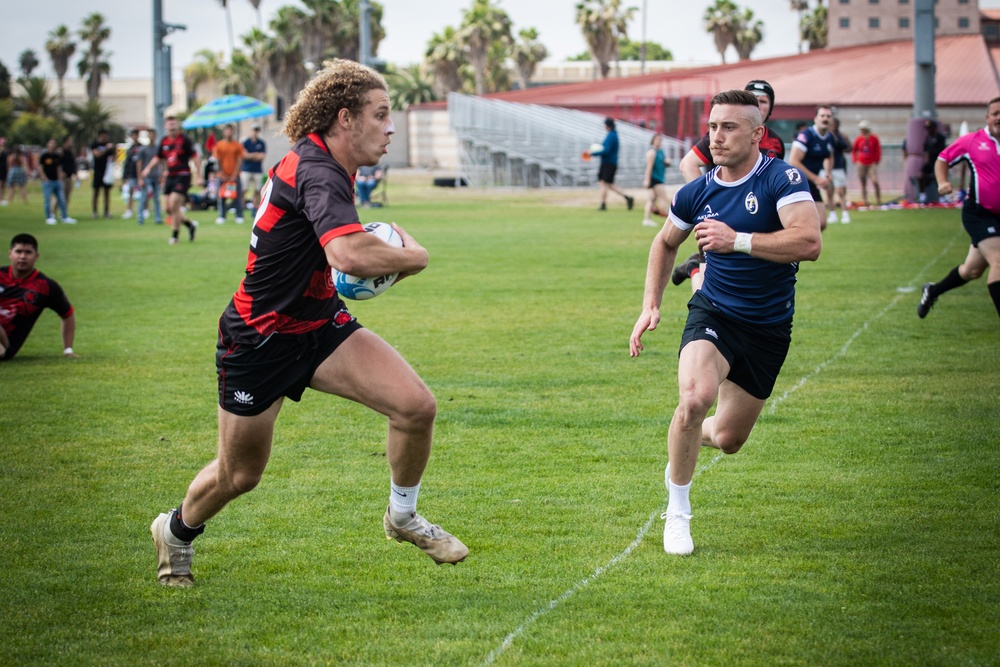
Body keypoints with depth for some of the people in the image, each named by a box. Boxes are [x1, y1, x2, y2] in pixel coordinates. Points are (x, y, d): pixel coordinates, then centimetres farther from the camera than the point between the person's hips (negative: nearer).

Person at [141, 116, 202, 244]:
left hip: (183, 176, -7)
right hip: (170, 176, 7)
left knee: (174, 205, -16)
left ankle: (174, 235, -4)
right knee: (169, 209, 5)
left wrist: (198, 176, -10)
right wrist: (149, 168, 2)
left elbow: (195, 157, -6)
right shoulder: (163, 142, 9)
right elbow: (158, 158, 20)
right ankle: (190, 224, 27)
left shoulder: (184, 139, -7)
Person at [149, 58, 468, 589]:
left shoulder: (321, 165, 4)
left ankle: (403, 517, 11)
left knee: (416, 405, -12)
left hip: (320, 325, 8)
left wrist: (381, 253, 8)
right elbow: (350, 254, -45)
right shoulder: (317, 174, -26)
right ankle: (176, 531, 41)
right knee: (238, 476, 10)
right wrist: (411, 257, -25)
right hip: (259, 341, -8)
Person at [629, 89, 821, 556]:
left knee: (728, 439, 8)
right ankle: (677, 511, -14)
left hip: (768, 329, -1)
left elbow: (809, 242, -30)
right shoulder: (697, 193, -2)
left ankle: (692, 438, 48)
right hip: (714, 313, 1)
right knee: (695, 396, -31)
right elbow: (666, 243, 18)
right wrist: (651, 305, 9)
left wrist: (738, 240, -32)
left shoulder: (782, 179, -15)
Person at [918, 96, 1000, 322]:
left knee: (973, 270, 14)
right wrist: (943, 182, -10)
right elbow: (943, 159, 8)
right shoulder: (972, 141, -3)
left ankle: (933, 291, 39)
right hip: (979, 212, -4)